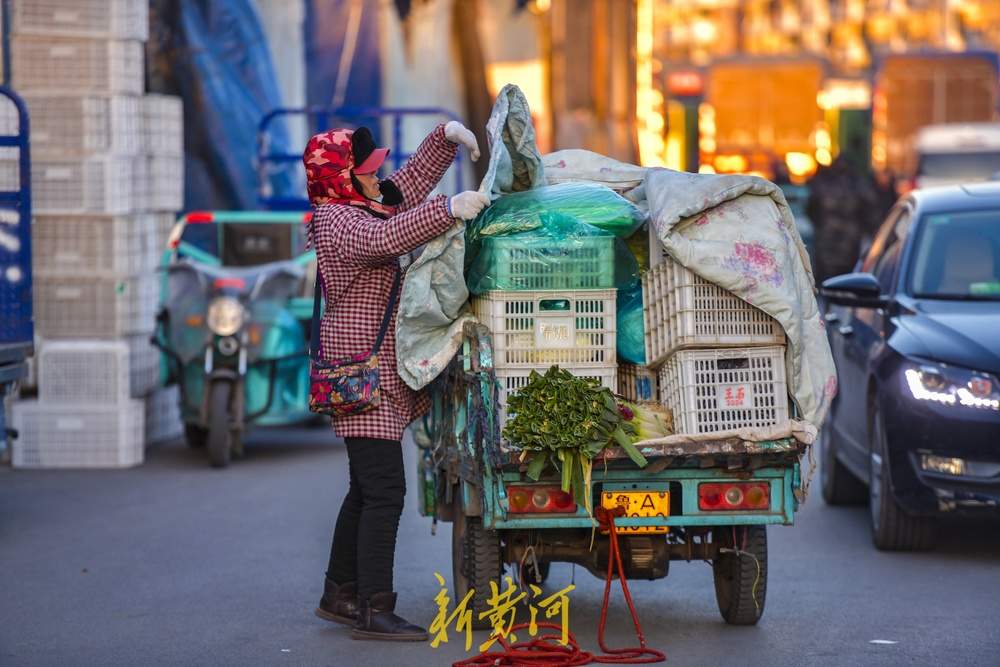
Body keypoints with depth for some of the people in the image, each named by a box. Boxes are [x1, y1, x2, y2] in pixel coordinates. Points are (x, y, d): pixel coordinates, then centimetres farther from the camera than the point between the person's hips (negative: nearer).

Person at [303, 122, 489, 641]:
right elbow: (385, 237, -33)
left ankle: (340, 595, 25)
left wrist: (446, 137, 19)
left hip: (379, 373, 11)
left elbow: (411, 181, 30)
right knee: (384, 491, -13)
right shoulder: (336, 222, -14)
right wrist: (448, 210, -36)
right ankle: (375, 610, -14)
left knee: (367, 490, 16)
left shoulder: (365, 205, 15)